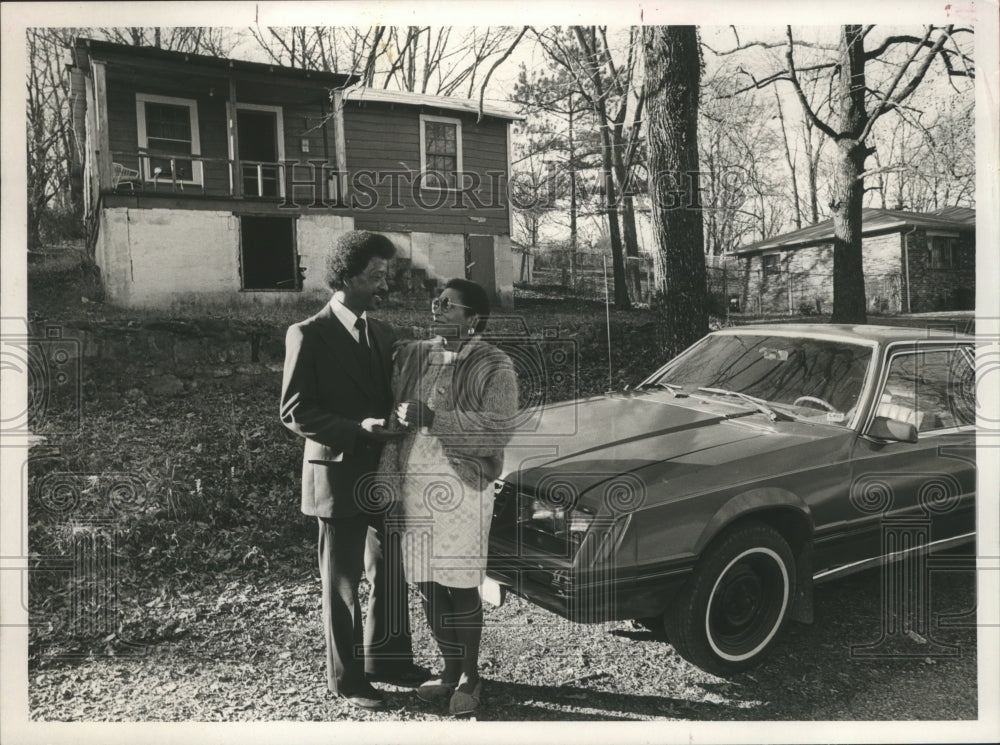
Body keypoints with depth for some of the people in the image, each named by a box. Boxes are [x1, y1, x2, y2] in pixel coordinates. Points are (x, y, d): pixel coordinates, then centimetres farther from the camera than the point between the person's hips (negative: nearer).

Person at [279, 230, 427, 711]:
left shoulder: (383, 334, 10)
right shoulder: (308, 335, -9)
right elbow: (294, 412, -13)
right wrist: (357, 429, -23)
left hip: (386, 474, 6)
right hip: (339, 475, -6)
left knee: (391, 572, 16)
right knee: (342, 581, 7)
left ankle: (388, 659, 34)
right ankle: (346, 678, 23)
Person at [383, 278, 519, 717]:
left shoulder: (494, 367, -6)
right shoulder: (411, 356, 9)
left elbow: (497, 431, -18)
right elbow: (392, 421, 11)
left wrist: (431, 419, -21)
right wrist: (388, 479, 1)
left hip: (462, 489, -5)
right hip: (413, 486, 5)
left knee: (460, 588, 3)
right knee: (428, 586, 12)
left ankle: (471, 677, 24)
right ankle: (450, 669, 31)